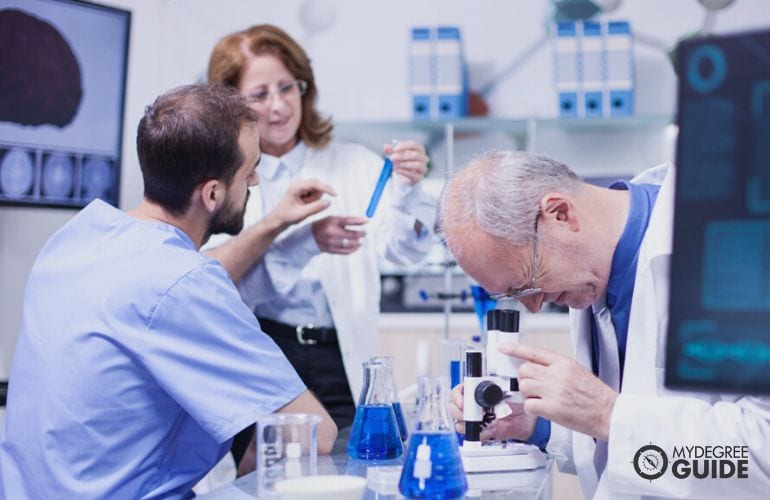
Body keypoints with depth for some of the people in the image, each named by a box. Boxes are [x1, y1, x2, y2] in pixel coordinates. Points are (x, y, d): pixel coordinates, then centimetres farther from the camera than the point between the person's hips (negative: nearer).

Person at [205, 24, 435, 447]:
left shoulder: (353, 165, 9)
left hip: (342, 366, 1)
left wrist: (407, 189, -24)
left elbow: (404, 247, -4)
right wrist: (305, 242, -24)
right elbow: (221, 280, -9)